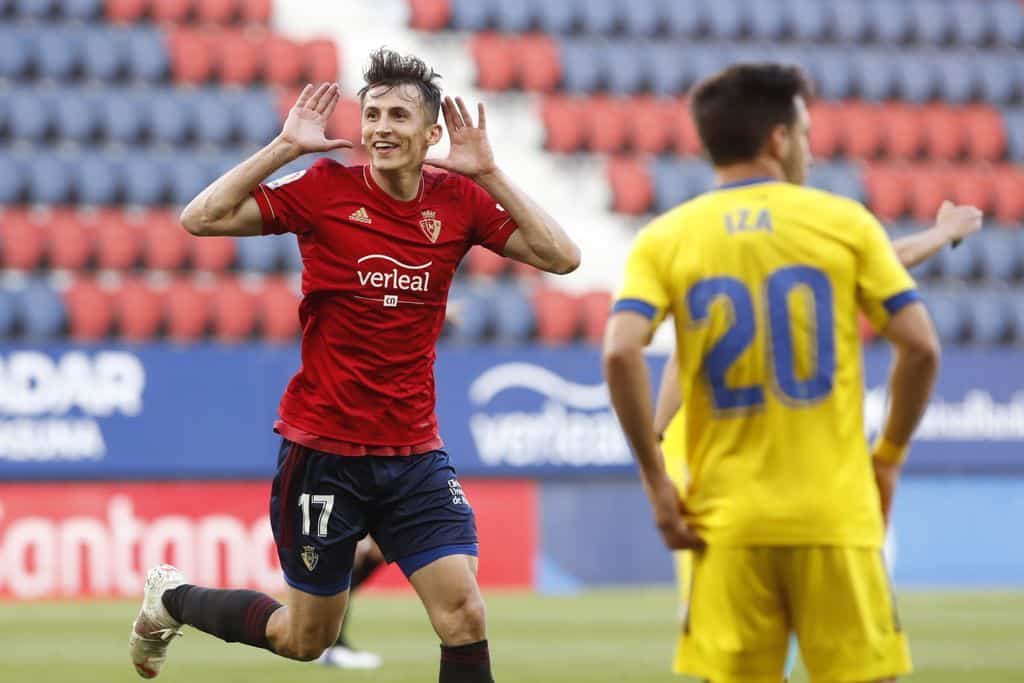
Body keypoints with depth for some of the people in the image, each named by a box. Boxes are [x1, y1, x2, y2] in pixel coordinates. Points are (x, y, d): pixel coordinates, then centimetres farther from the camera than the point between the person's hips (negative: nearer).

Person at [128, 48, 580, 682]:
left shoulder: (459, 199, -1)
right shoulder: (327, 189, -9)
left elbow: (561, 256, -8)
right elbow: (201, 218, -14)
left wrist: (489, 172, -12)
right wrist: (285, 147, -17)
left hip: (415, 452, 3)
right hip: (322, 448, -3)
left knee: (464, 617, -13)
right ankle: (171, 598, 37)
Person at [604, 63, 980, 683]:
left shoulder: (665, 239, 4)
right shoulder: (845, 223, 2)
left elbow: (621, 354, -11)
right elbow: (921, 348, -3)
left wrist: (656, 480, -3)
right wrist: (888, 458, 10)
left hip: (727, 522, 1)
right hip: (837, 516, -1)